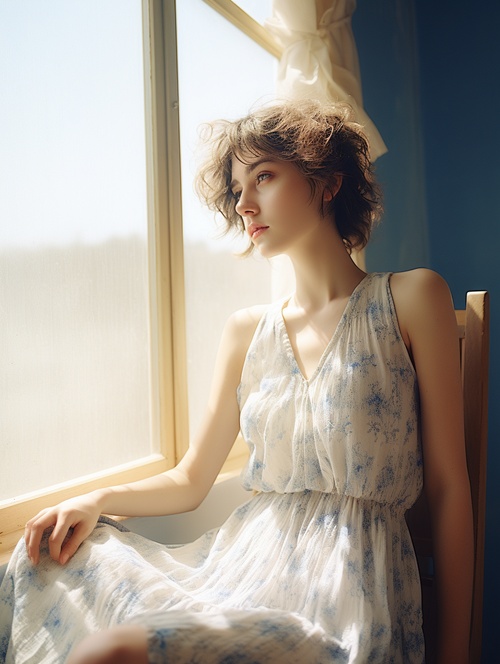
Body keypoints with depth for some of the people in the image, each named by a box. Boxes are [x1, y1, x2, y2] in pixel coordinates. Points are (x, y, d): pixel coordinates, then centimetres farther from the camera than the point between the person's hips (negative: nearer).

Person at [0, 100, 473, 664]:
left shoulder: (411, 299, -2)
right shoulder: (246, 332, 9)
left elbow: (449, 490, -3)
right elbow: (190, 481, 14)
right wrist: (99, 501, -5)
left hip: (352, 586, -4)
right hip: (242, 563, 5)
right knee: (46, 555, -7)